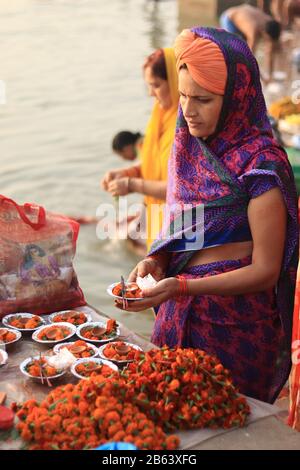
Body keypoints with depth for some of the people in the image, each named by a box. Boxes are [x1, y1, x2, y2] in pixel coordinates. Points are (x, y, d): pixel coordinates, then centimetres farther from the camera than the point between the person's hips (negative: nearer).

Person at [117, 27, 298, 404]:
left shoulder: (260, 163, -17)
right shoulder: (187, 146, 3)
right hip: (179, 316, 6)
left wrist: (180, 286, -24)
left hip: (236, 324, -6)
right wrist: (155, 262, -6)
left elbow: (265, 271, -16)